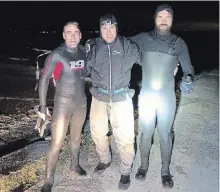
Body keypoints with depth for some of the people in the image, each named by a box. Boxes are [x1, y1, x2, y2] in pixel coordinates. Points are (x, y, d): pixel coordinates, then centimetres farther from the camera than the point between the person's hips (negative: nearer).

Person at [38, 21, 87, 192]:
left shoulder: (84, 51, -3)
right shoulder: (57, 55, -16)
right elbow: (44, 79, -13)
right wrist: (43, 106, -15)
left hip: (81, 102, 5)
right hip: (63, 104, -4)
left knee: (76, 137, 20)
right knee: (56, 144, -2)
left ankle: (75, 164, 42)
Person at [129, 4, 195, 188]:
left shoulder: (178, 43, -2)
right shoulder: (143, 39, -4)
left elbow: (188, 68, 2)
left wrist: (188, 79, -20)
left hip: (167, 96, 0)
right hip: (146, 95, 0)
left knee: (165, 134, 9)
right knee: (145, 132, 12)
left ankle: (165, 169, 28)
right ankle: (144, 164, 34)